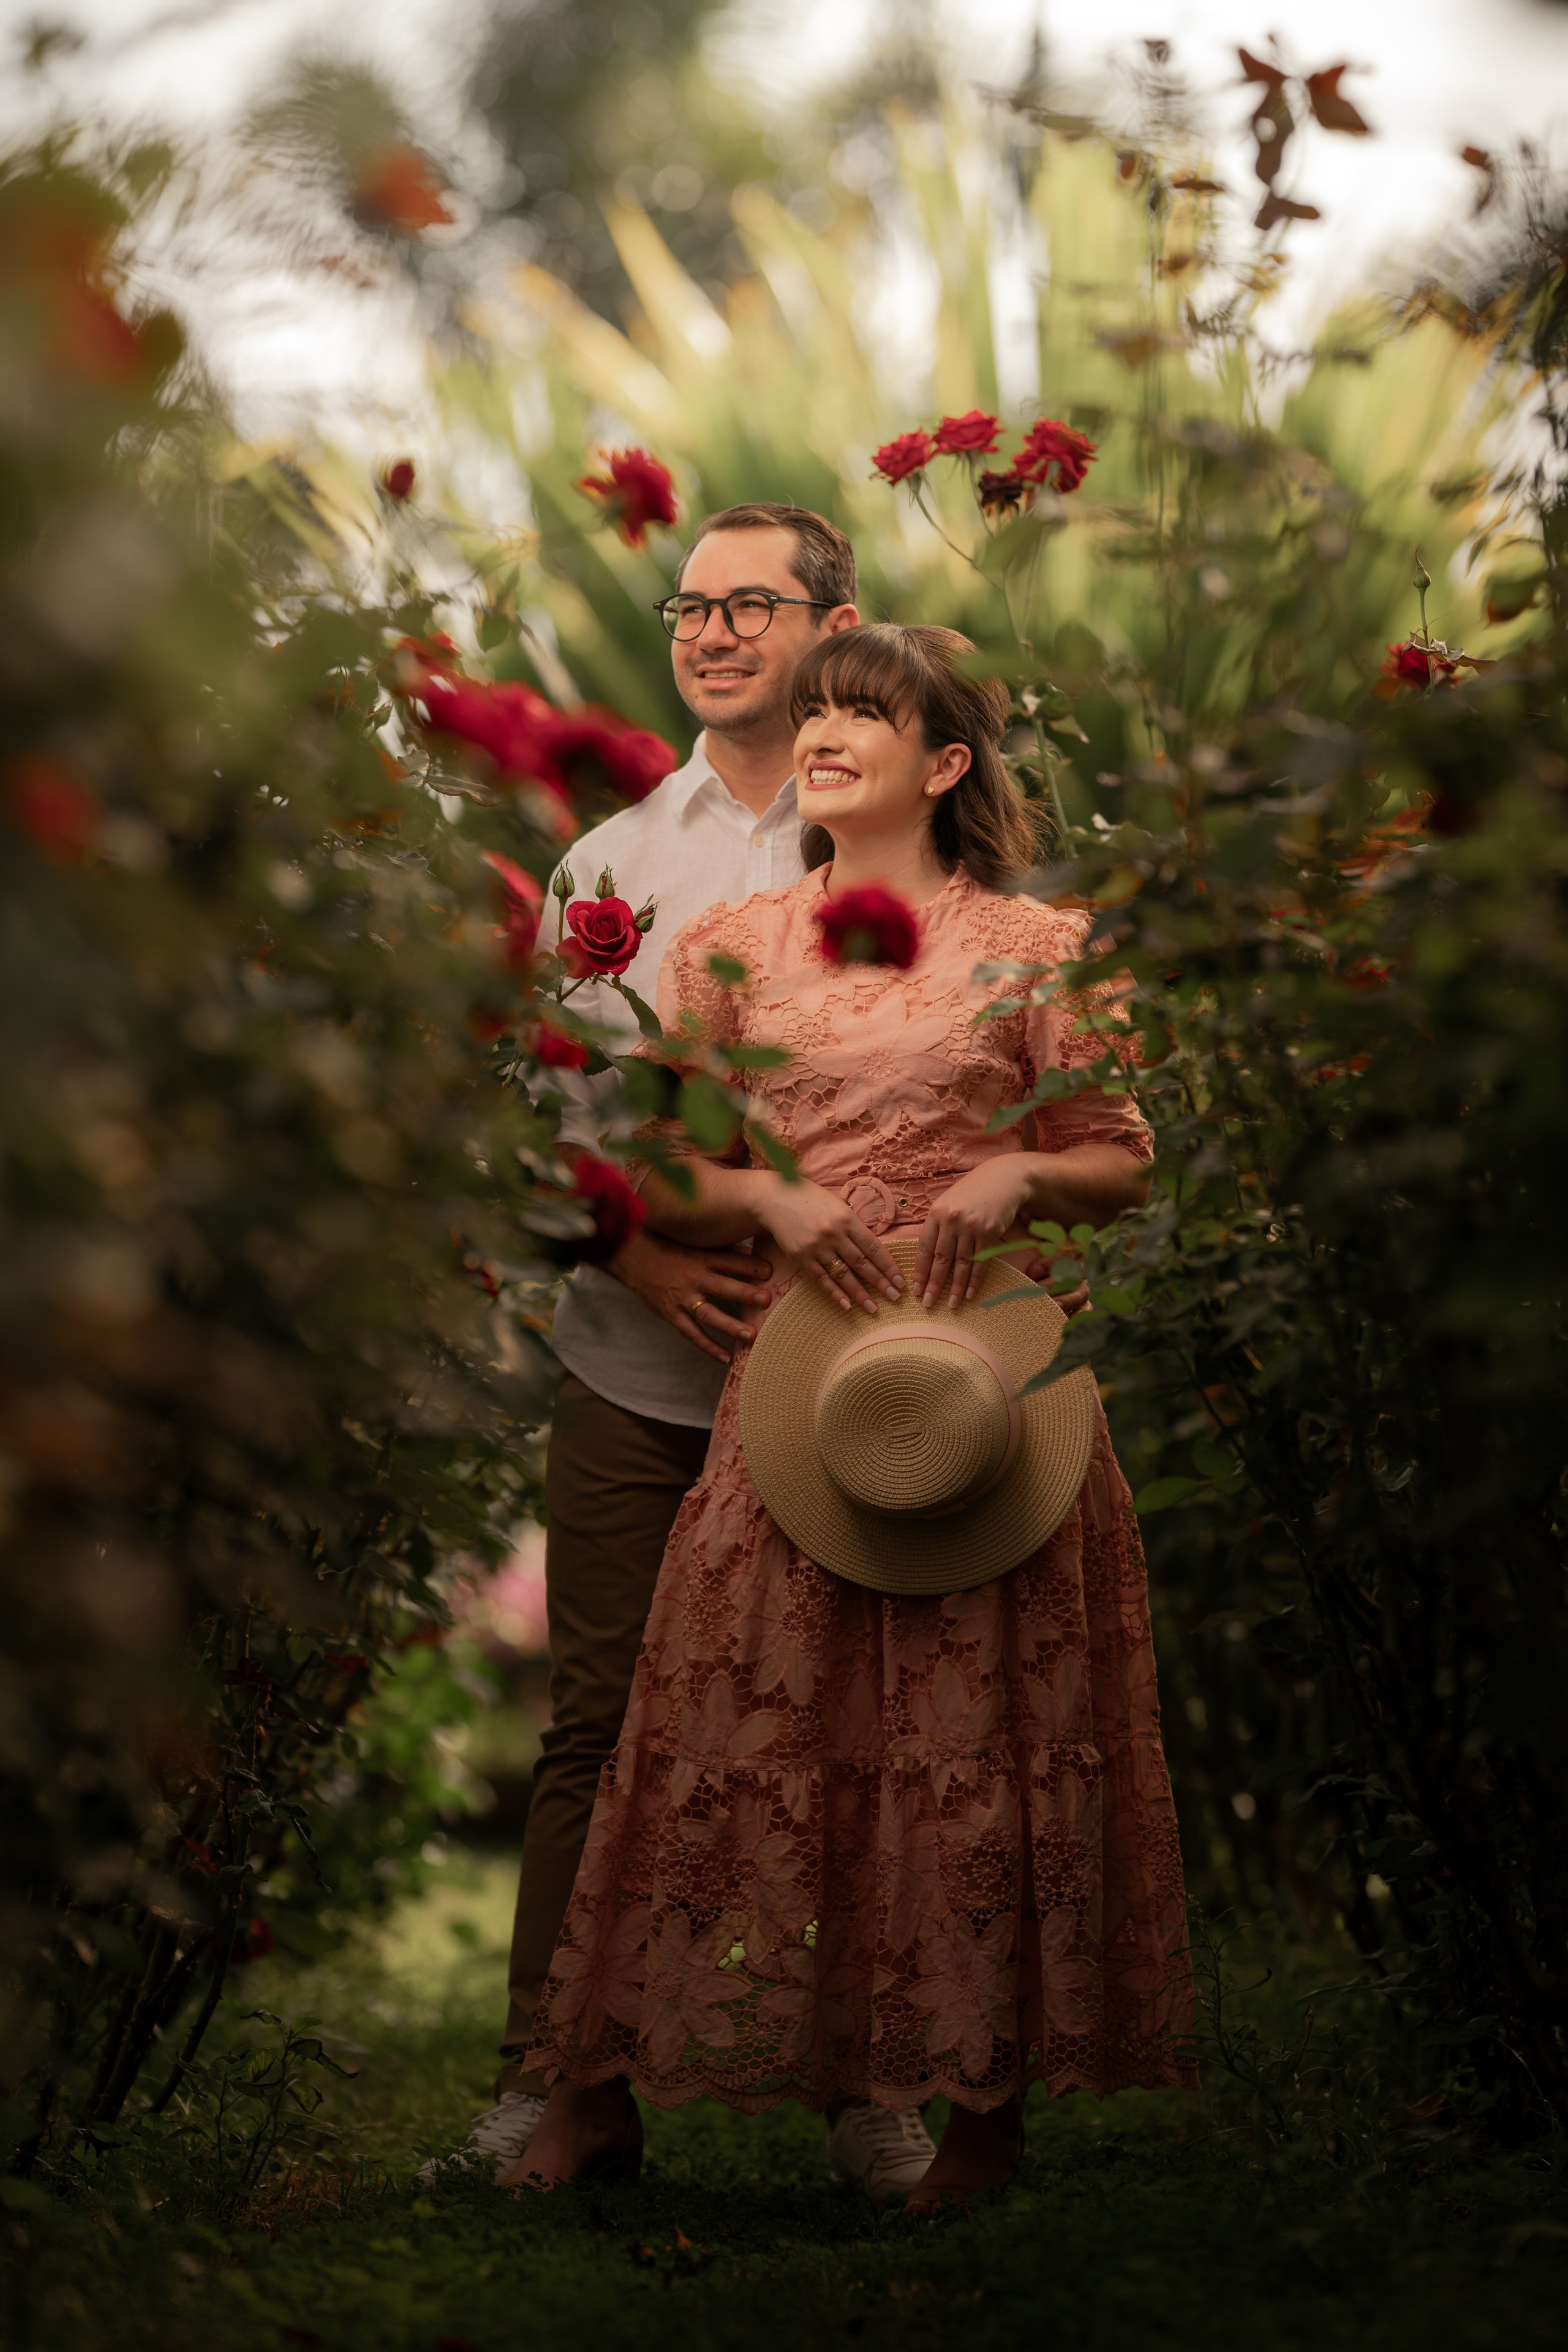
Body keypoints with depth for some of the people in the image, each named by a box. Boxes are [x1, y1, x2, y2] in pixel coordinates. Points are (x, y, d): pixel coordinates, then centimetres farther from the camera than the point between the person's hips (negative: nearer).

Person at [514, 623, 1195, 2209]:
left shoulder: (1035, 948, 4)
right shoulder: (727, 951, 10)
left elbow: (1122, 1165, 7)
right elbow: (658, 1183, 10)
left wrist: (1017, 1177, -13)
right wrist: (768, 1198, -10)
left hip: (984, 1354, -1)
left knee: (983, 1719, 2)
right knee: (736, 1715, 1)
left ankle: (988, 2096, 13)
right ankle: (601, 2092, 9)